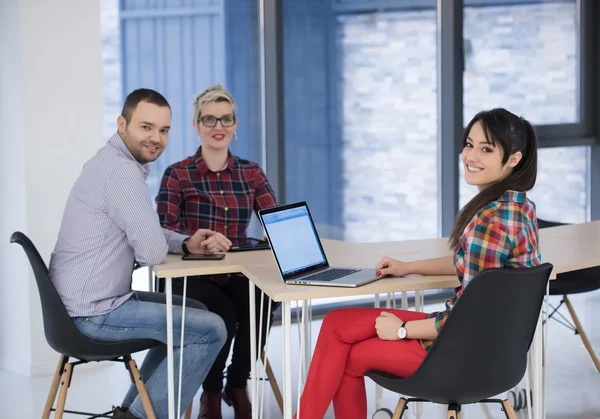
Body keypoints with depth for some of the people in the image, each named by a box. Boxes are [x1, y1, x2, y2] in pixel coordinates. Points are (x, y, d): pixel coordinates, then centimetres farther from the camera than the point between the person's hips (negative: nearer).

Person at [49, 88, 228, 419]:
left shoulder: (112, 162, 12)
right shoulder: (123, 172, -21)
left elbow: (143, 232, 21)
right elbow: (153, 252, -22)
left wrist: (186, 243, 4)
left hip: (85, 301, 10)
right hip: (94, 312, -10)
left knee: (193, 314, 23)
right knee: (211, 329, -4)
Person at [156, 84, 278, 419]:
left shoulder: (251, 173, 9)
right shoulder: (178, 175, -2)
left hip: (238, 275, 3)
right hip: (192, 277, -3)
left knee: (261, 302, -30)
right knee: (223, 313, -33)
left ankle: (237, 385, -4)